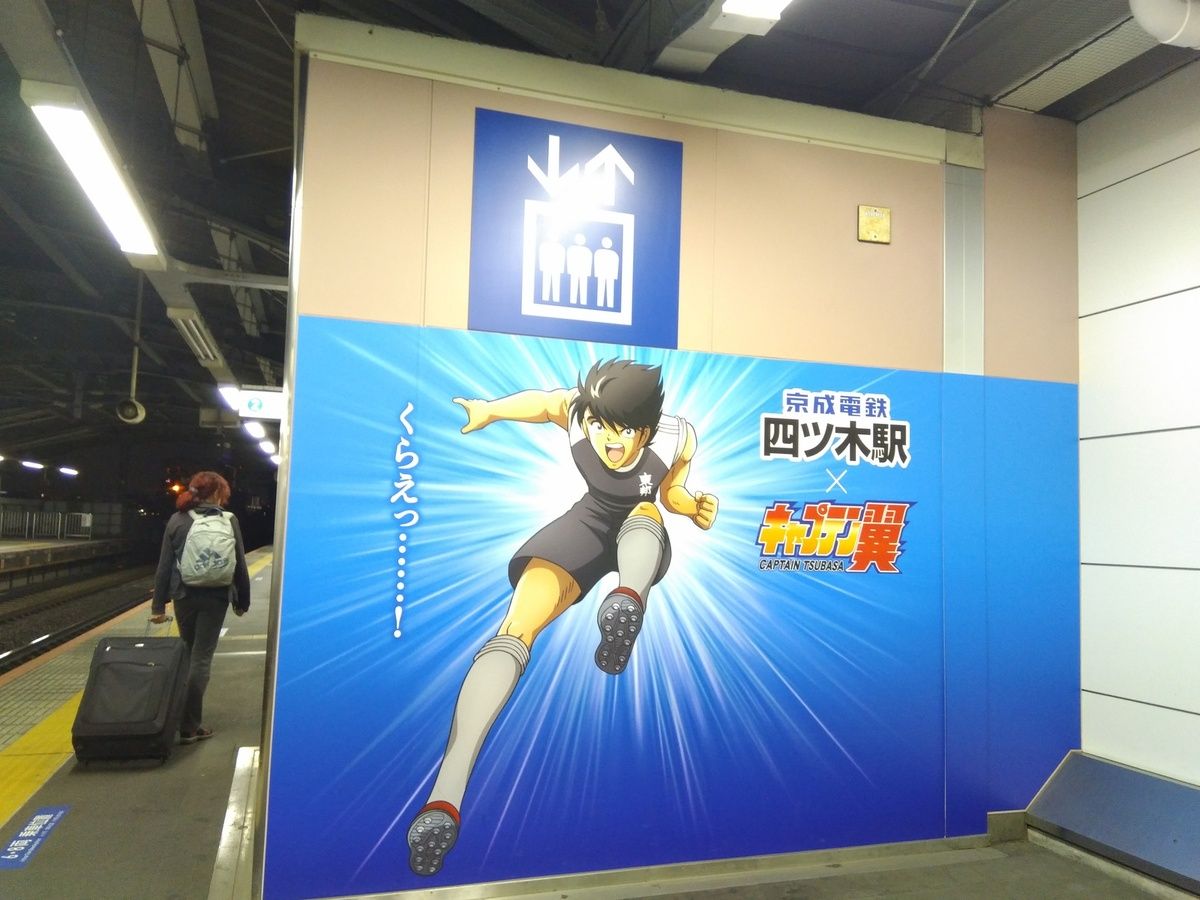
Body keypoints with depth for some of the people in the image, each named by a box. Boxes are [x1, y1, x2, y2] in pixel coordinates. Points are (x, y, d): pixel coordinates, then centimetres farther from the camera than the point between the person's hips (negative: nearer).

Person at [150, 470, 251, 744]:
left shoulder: (178, 520, 0)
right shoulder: (229, 520, -5)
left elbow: (165, 565, -1)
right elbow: (240, 565, -3)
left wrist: (158, 604, 3)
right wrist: (242, 601, 8)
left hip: (184, 596, 3)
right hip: (215, 598, -2)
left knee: (188, 654, 19)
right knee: (201, 658, 2)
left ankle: (188, 716, 32)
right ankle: (189, 726, 0)